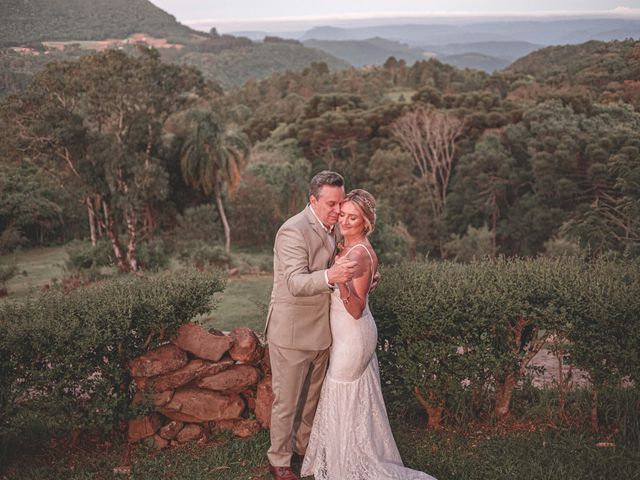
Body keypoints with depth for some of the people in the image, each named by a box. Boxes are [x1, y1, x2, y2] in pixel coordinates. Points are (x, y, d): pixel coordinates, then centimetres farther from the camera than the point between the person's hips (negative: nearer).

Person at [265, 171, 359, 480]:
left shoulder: (332, 229, 5)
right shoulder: (293, 231, -22)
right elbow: (296, 283, -32)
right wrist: (330, 277, -50)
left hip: (321, 331, 8)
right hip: (292, 332, -8)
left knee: (312, 396, 22)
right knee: (287, 401, 6)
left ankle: (304, 445, 42)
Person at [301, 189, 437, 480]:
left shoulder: (358, 254, -24)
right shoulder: (350, 248, 4)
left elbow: (357, 309, -27)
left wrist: (341, 282, -43)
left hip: (352, 336, -10)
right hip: (349, 334, 10)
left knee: (346, 401, 5)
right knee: (356, 399, 20)